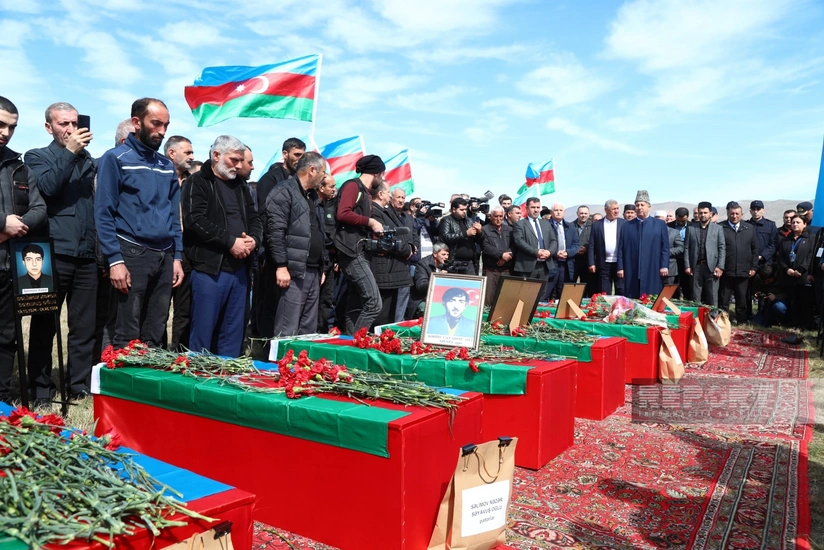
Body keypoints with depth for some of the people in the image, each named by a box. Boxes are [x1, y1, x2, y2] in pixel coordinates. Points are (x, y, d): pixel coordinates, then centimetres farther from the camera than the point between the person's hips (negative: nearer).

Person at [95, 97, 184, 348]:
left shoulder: (167, 166, 15)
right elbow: (103, 213, -7)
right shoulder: (115, 159, -2)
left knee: (154, 337, 10)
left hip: (165, 257, 6)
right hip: (131, 254, -5)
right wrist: (115, 260, -15)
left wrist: (177, 257, 9)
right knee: (126, 339, -4)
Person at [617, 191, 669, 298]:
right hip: (632, 273, 1)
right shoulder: (627, 226, 11)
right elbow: (621, 249, 9)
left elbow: (665, 247, 5)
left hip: (652, 272, -1)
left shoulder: (660, 225, 8)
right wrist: (620, 268, 3)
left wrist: (664, 266, -4)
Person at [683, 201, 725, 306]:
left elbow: (722, 248, 2)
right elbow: (687, 248, 7)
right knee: (695, 297, 4)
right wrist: (687, 266, -1)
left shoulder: (718, 228, 6)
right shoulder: (691, 228, 9)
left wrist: (720, 266, -7)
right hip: (696, 266, 1)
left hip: (712, 266, -1)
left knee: (712, 298, 1)